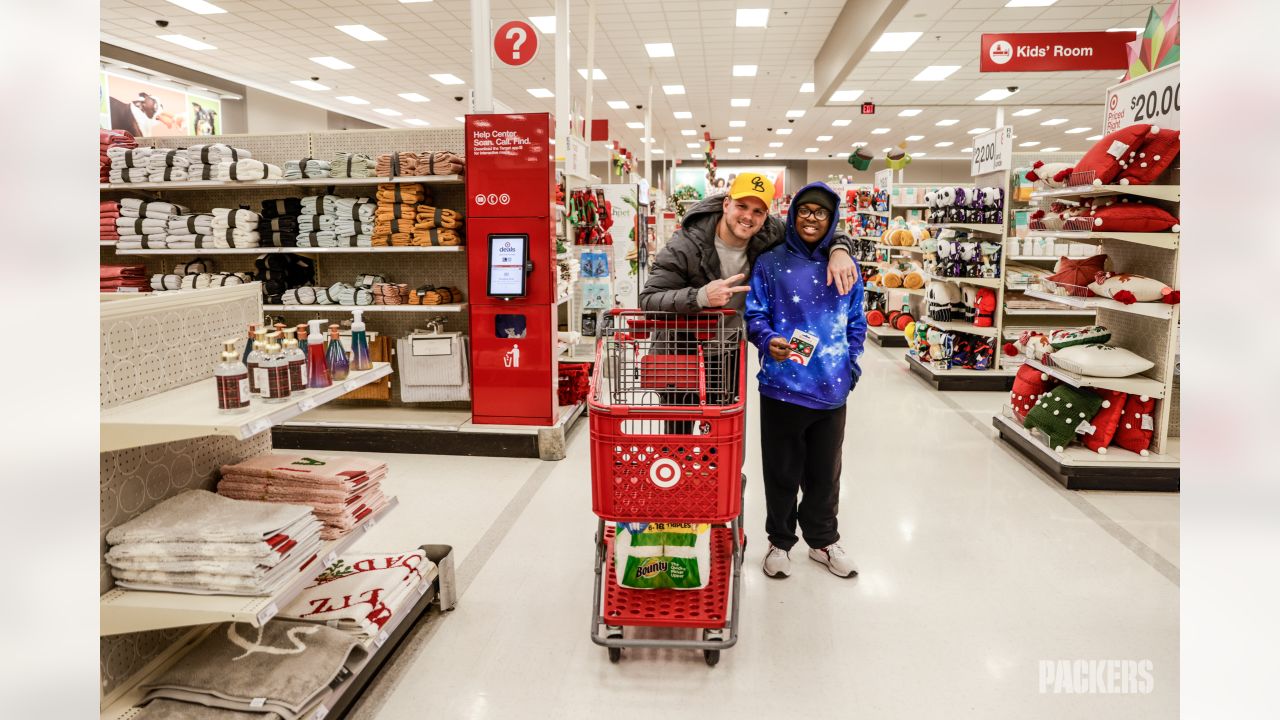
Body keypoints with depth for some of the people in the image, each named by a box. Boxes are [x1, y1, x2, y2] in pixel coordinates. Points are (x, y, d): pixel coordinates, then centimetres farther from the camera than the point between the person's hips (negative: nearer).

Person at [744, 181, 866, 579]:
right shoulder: (770, 264, -2)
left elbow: (856, 322, 12)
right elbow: (754, 314, -3)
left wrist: (850, 363, 3)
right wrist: (768, 340, -23)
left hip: (832, 389, 3)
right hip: (783, 385, -2)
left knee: (825, 470, 16)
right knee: (781, 470, 10)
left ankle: (823, 540, 35)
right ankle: (780, 542, 28)